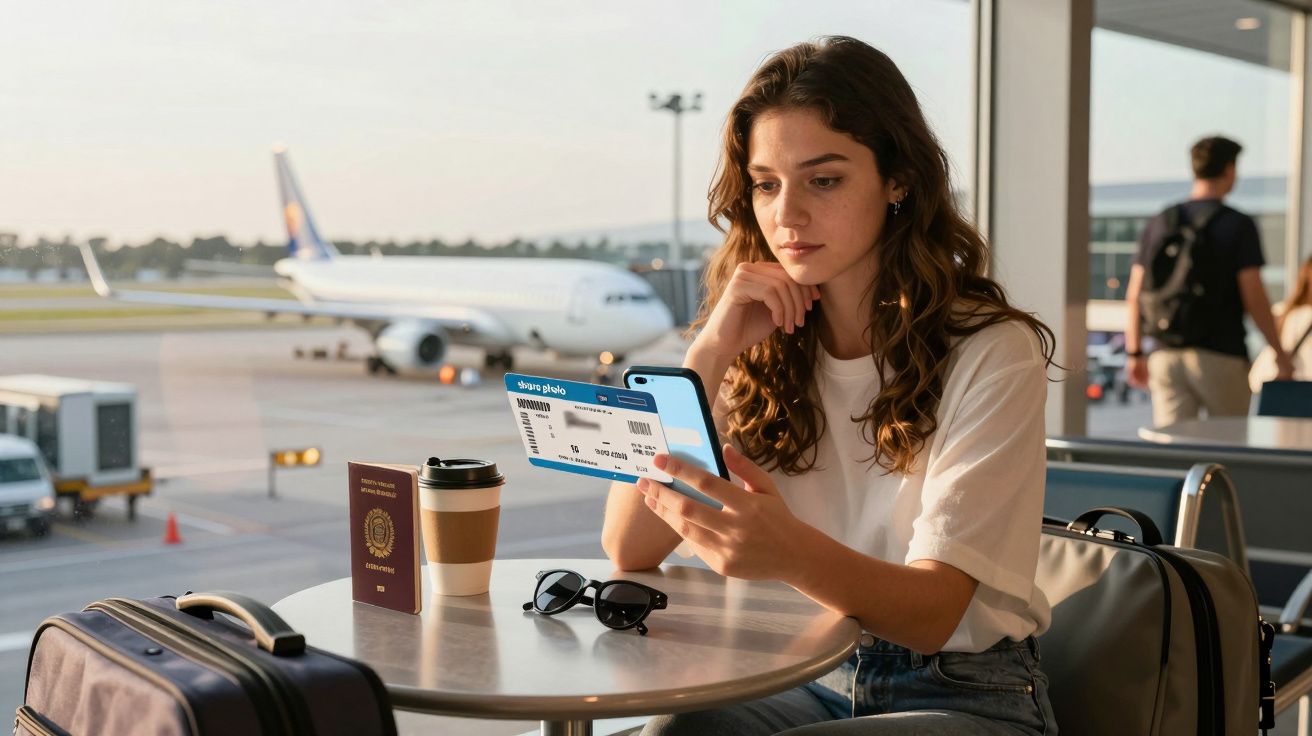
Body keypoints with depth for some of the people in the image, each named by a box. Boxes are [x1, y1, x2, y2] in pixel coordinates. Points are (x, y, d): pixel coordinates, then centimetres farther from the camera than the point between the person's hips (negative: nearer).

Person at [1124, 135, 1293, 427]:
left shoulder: (1160, 222, 6)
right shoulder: (1239, 225, -6)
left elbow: (1135, 295, 5)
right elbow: (1253, 297, -11)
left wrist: (1134, 353, 13)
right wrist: (1280, 353, -2)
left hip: (1166, 356, 3)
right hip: (1220, 354, -3)